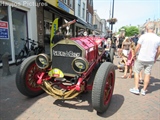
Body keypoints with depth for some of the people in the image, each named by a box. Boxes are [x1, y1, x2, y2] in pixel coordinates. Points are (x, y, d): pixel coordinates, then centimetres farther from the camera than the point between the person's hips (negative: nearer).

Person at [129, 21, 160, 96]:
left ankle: (136, 89, 11)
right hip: (151, 60, 4)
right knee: (147, 74, 10)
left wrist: (135, 54, 9)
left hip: (141, 59, -3)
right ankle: (144, 90, 20)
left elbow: (137, 47, -8)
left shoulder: (143, 36, -11)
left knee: (136, 72, 10)